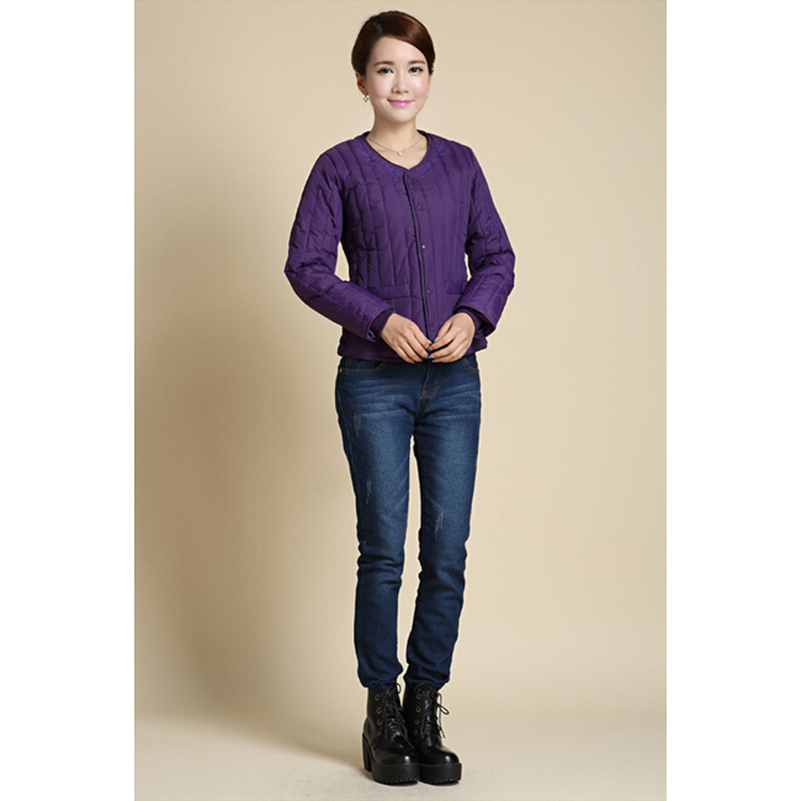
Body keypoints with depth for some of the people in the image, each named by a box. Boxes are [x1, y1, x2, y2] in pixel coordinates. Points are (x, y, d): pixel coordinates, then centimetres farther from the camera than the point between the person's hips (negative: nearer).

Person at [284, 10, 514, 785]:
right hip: (374, 381, -3)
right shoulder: (339, 168, 1)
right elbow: (305, 265, -5)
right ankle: (382, 719, 14)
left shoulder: (459, 163, 9)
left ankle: (425, 712, 16)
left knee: (448, 551, 2)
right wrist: (382, 318, -16)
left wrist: (472, 314, -9)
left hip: (454, 380, 3)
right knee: (383, 551, 0)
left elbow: (497, 256, 10)